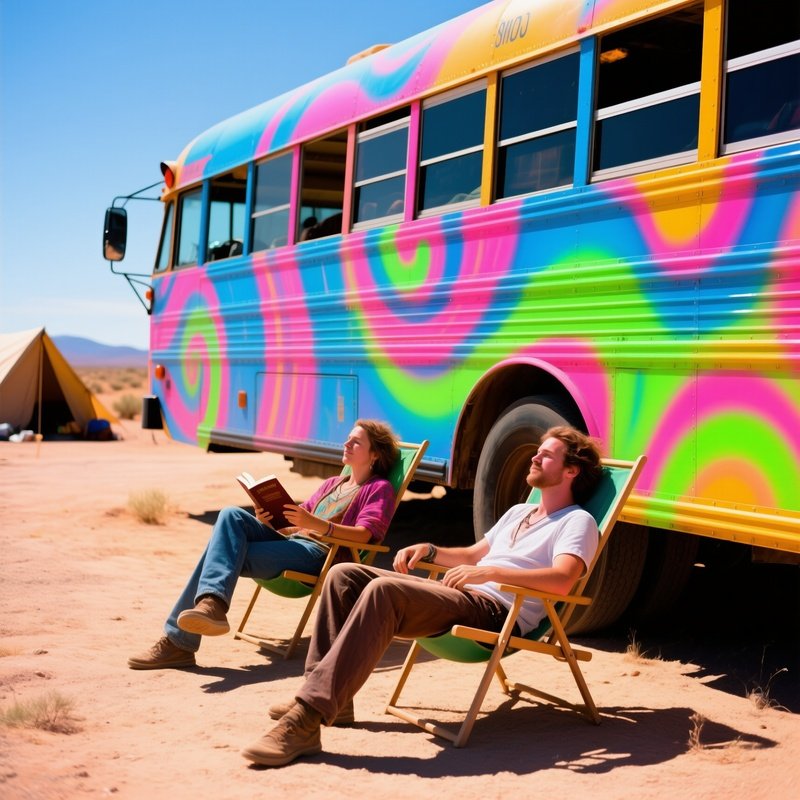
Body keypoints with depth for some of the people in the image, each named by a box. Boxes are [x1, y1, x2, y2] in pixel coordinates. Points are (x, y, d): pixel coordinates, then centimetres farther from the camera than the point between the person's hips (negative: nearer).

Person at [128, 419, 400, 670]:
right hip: (291, 542, 7)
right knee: (232, 515, -22)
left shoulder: (380, 489, 11)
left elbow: (364, 534, -9)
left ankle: (179, 642, -32)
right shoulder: (331, 484, 36)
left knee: (227, 554, -25)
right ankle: (212, 602, -41)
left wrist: (316, 524, -25)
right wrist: (268, 522, 3)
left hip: (320, 554, -7)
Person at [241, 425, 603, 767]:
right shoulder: (517, 512, 29)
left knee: (382, 590, -34)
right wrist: (429, 550, 18)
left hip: (496, 611, -9)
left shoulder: (577, 522, 1)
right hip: (460, 596, 9)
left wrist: (489, 572, -28)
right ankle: (331, 697, -7)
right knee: (344, 576, -4)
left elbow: (561, 580, -19)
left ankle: (306, 721, -40)